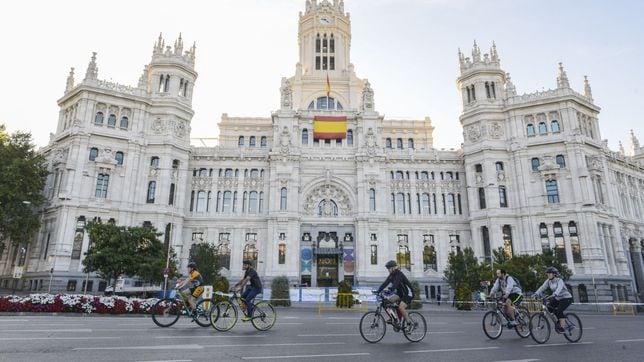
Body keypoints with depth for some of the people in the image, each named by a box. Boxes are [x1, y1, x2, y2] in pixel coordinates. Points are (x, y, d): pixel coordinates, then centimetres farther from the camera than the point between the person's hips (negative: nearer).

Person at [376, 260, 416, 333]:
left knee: (401, 307, -26)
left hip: (408, 294, -8)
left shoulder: (399, 274, -24)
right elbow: (385, 283, -6)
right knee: (389, 301, -12)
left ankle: (410, 324, -9)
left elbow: (395, 284, -39)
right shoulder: (391, 275, 0)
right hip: (400, 293, 8)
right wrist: (378, 291, -17)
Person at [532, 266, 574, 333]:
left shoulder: (559, 280, -21)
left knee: (559, 311, -24)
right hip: (557, 299, 7)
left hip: (566, 298, -7)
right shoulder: (548, 281, -2)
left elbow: (559, 288, -41)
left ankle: (562, 327, -10)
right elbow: (542, 287, -13)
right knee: (549, 307, -9)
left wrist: (554, 294, -59)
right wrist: (536, 294, -29)